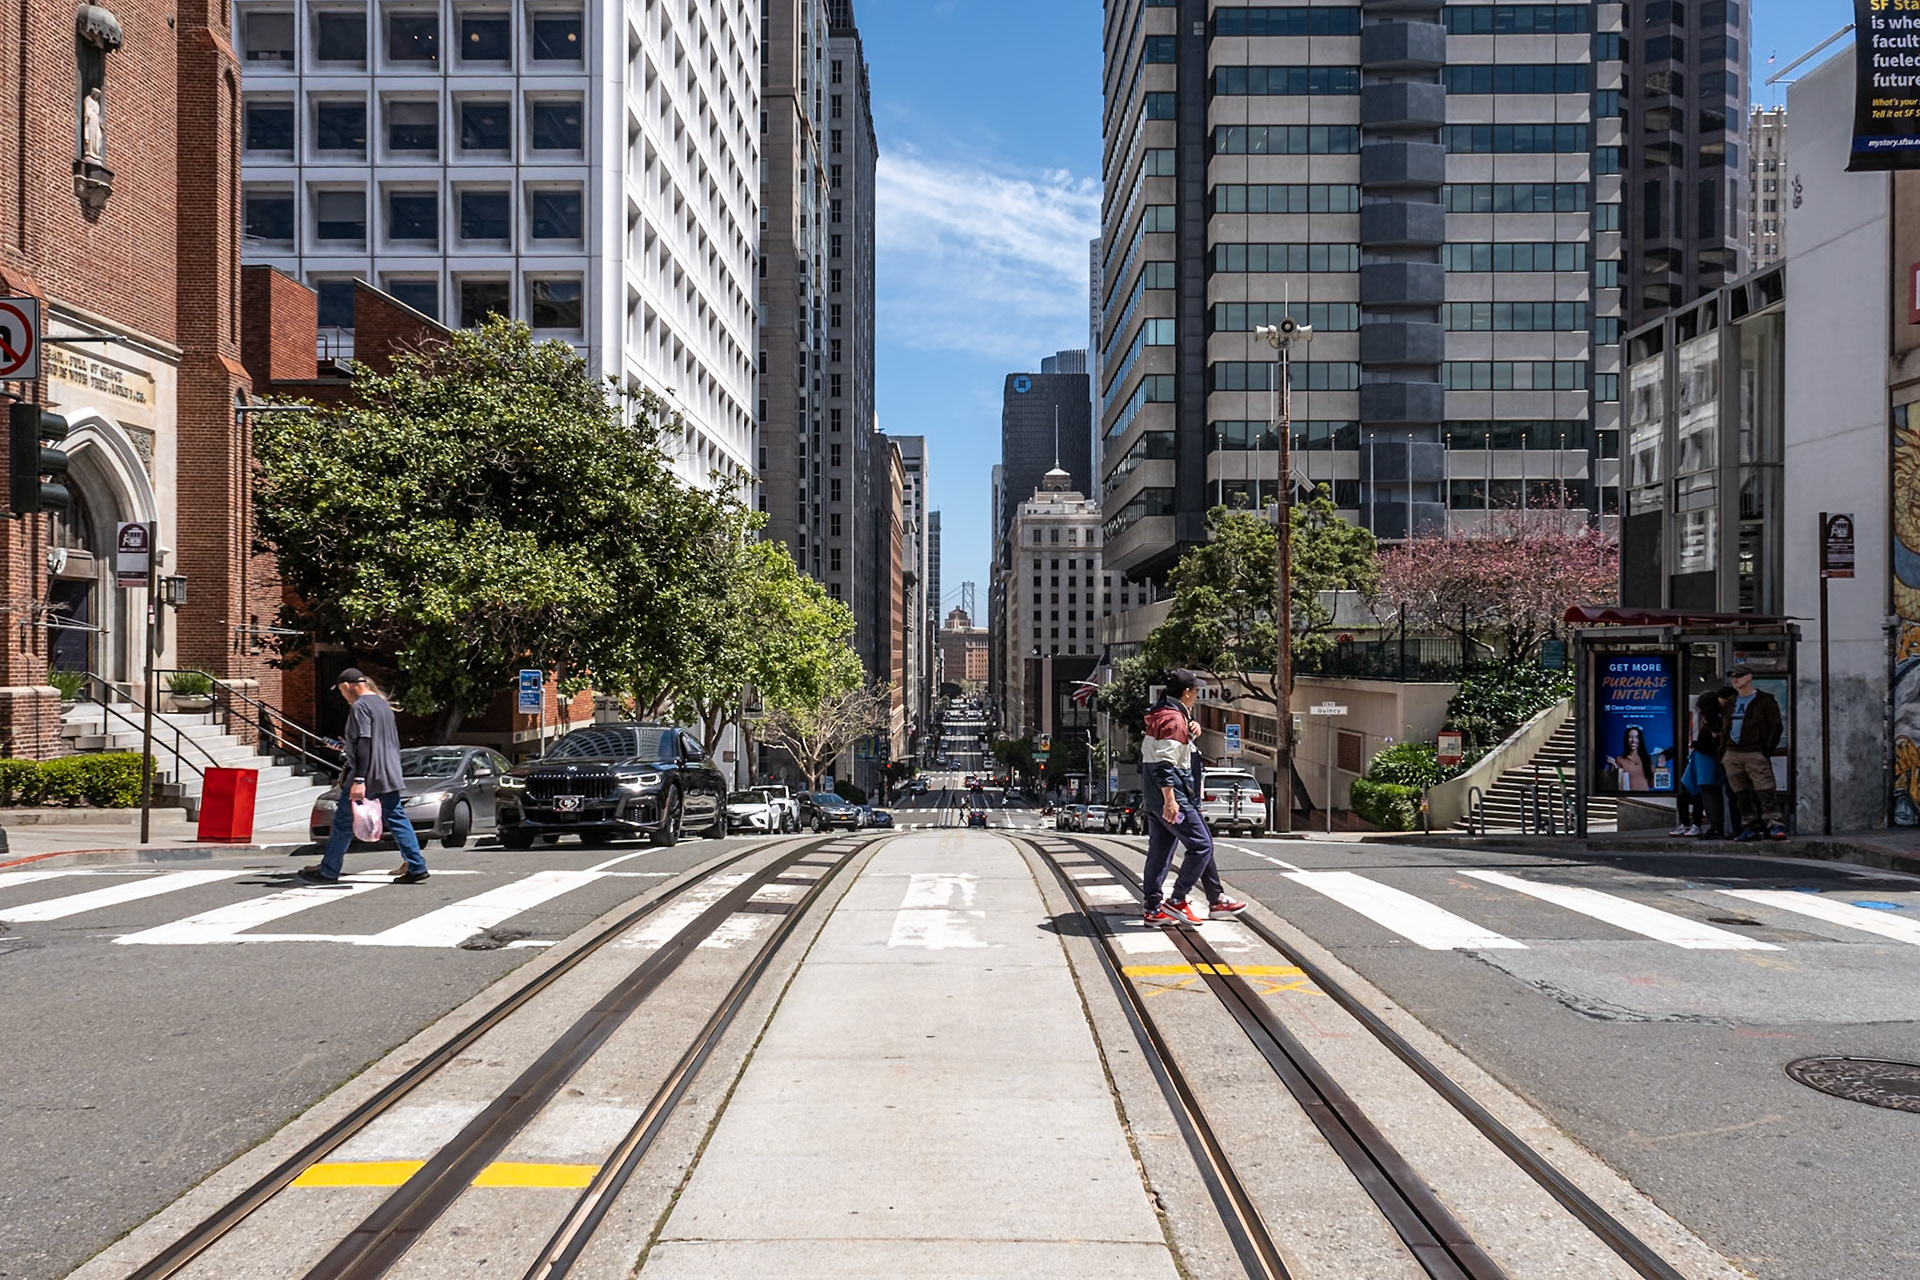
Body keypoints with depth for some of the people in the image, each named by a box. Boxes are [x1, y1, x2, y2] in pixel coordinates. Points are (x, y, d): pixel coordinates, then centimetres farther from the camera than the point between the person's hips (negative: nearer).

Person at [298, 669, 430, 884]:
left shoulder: (360, 706, -12)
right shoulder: (382, 703, 16)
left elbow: (364, 743, -20)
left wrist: (359, 780, -24)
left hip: (368, 777, -8)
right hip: (389, 776, 8)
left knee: (343, 822, 2)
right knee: (396, 820, 7)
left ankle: (328, 871, 9)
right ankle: (416, 867, 2)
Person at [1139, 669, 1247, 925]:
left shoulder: (1159, 716, 17)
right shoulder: (1174, 719, -15)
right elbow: (1164, 763, -23)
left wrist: (1189, 732, 18)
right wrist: (1170, 800, -26)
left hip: (1155, 800, 10)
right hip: (1172, 798, -10)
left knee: (1159, 852, 10)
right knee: (1202, 845, -4)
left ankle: (1153, 909, 11)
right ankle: (1176, 901, -4)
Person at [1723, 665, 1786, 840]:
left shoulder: (1764, 700, 1)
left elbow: (1776, 726, -2)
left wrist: (1768, 747, -11)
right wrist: (1722, 749, 16)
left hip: (1755, 754, -6)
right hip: (1732, 755, 6)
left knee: (1765, 791, -14)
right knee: (1741, 794, 6)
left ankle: (1775, 826, -16)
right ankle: (1750, 827, 11)